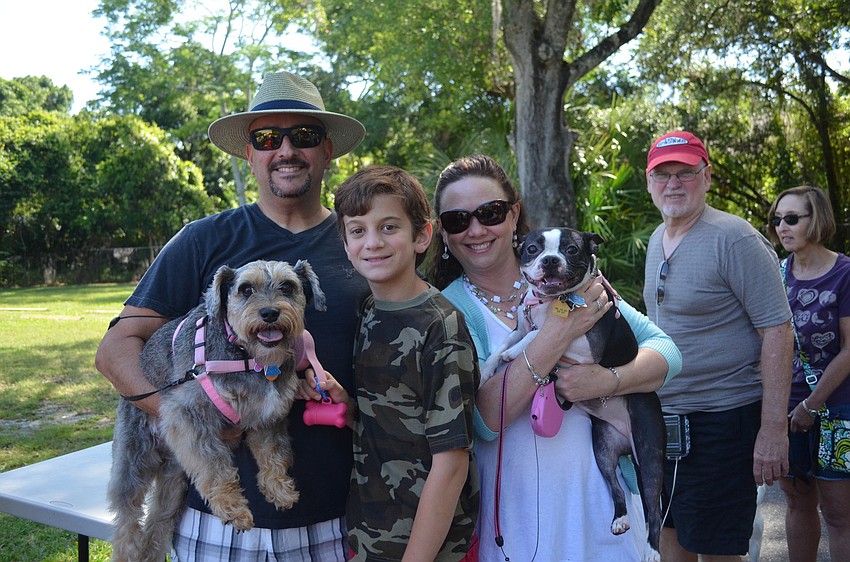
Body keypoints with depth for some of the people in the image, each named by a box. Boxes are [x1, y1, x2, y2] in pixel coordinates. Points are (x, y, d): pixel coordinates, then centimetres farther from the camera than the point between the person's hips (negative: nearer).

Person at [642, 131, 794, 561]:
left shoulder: (735, 239, -15)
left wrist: (774, 428, -21)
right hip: (662, 415, 7)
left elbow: (777, 331, -18)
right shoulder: (656, 240, 9)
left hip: (721, 420, -7)